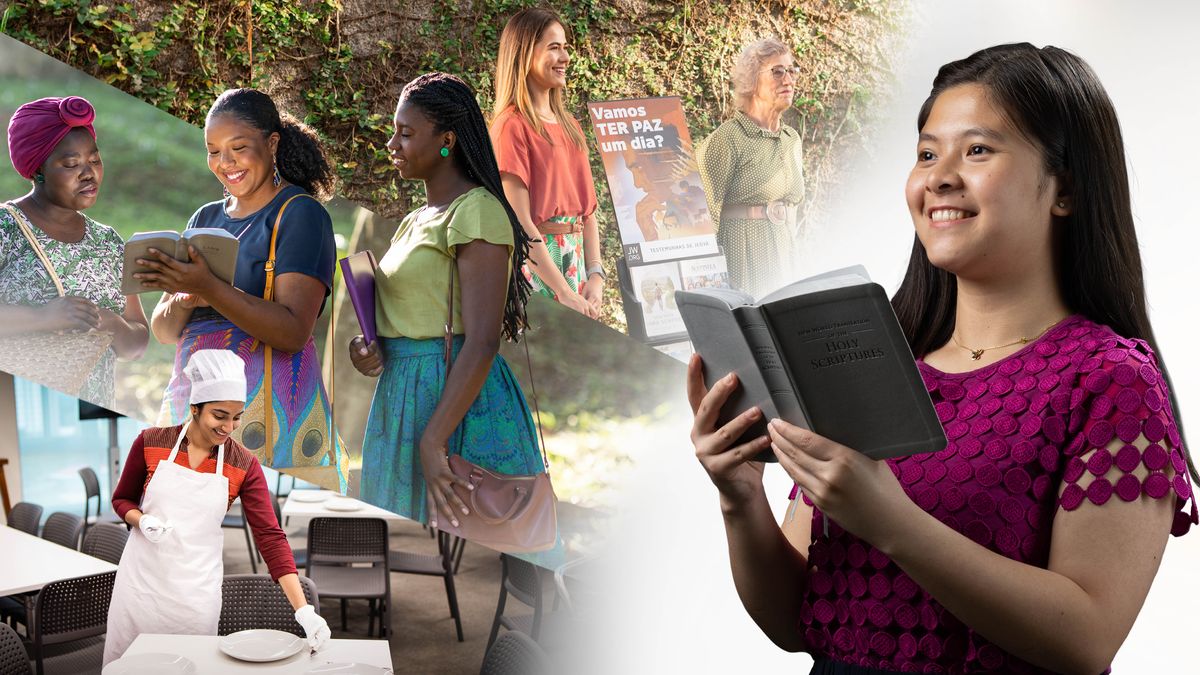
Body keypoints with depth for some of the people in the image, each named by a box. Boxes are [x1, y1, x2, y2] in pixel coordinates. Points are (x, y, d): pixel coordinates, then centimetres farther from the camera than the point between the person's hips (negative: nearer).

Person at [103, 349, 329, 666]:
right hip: (141, 577, 1)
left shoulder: (244, 466, -8)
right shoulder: (150, 442, -7)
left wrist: (303, 610, -21)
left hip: (196, 589, 0)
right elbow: (122, 499, 8)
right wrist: (143, 521, -16)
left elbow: (270, 537, -12)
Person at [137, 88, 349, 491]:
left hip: (268, 404, -5)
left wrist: (208, 288, -23)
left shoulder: (299, 213, -3)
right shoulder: (206, 219, 17)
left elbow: (293, 332, -15)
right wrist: (183, 302, -9)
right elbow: (163, 332, 13)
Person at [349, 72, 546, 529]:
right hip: (403, 400, 9)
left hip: (456, 405, -9)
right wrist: (368, 349, 3)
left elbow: (482, 344, -21)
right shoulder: (415, 222, 16)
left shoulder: (477, 212, -13)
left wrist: (432, 442, -25)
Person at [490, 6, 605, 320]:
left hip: (577, 260, 7)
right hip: (534, 262, -7)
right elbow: (520, 223, -15)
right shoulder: (512, 126, -9)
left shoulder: (569, 126, 13)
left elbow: (588, 209, 12)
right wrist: (565, 293, -18)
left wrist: (595, 277, -2)